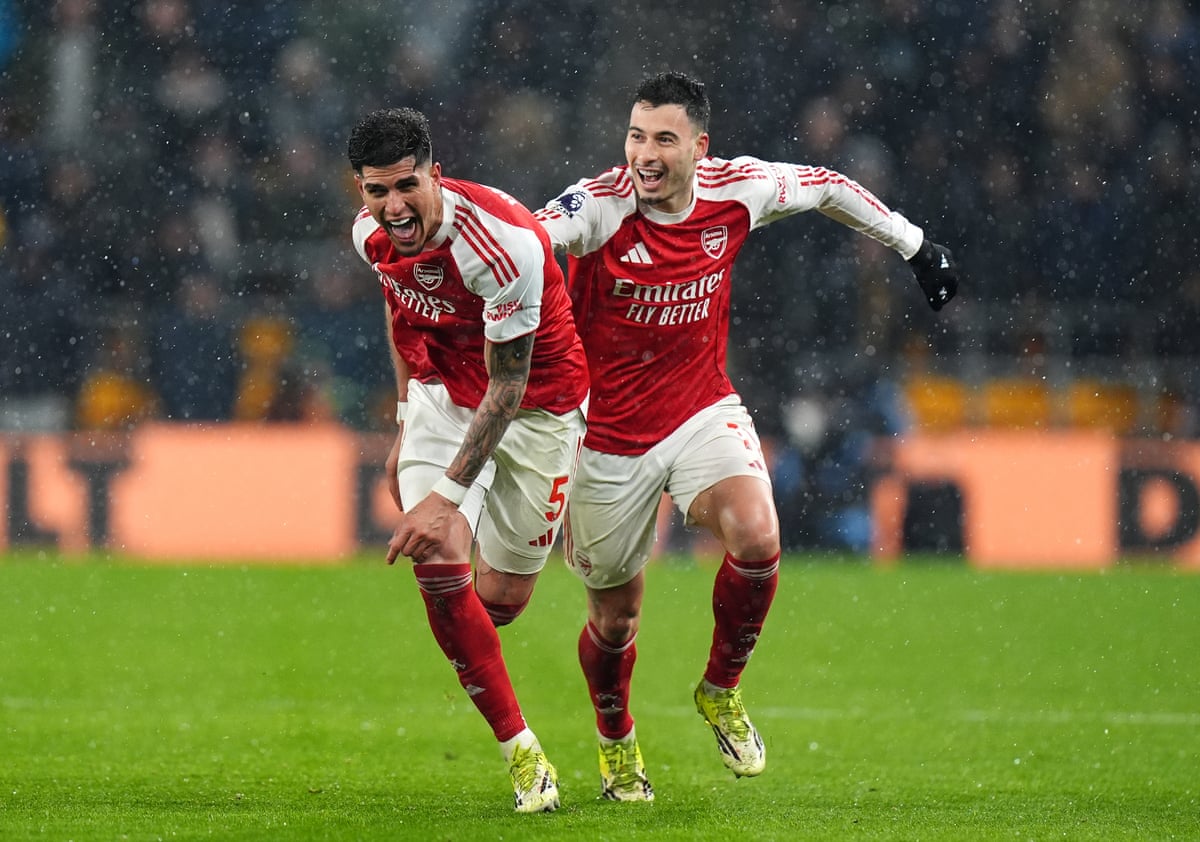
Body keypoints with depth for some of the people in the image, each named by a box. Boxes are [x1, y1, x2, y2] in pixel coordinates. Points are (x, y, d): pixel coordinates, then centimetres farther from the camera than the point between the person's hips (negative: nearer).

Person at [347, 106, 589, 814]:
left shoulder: (504, 242, -33)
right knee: (439, 567, -15)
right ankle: (523, 753, -4)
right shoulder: (373, 234, -12)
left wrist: (446, 494, -31)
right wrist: (407, 426, 18)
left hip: (537, 404, -4)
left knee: (503, 601, 1)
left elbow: (508, 387, -28)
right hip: (443, 393, 4)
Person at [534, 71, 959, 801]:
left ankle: (721, 689, 1)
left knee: (756, 537, -26)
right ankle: (617, 743, 41)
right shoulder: (600, 206, -21)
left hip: (702, 411, 2)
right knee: (615, 614, 9)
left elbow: (828, 187, 9)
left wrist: (914, 244, 17)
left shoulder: (735, 192, -10)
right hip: (609, 434, -2)